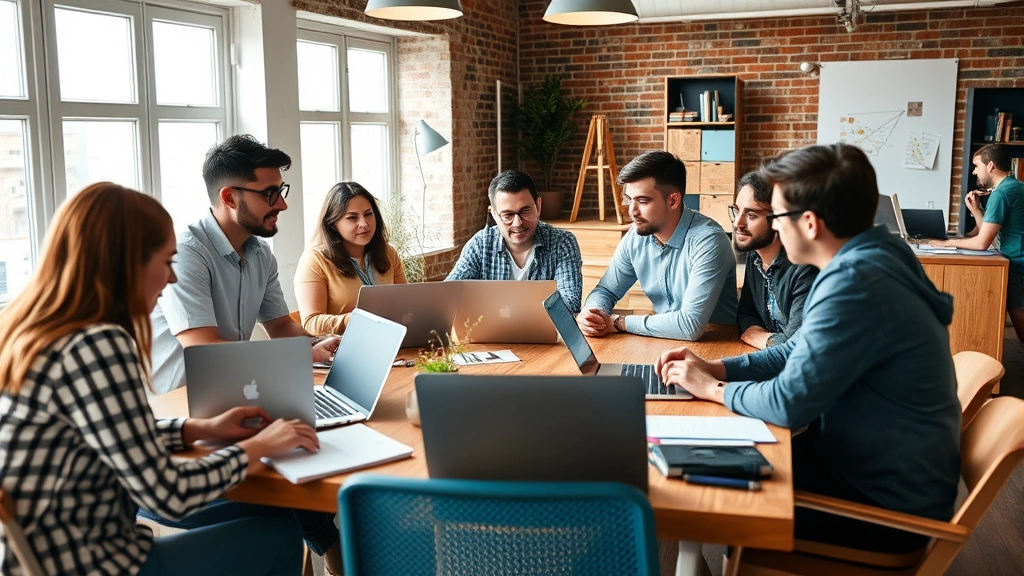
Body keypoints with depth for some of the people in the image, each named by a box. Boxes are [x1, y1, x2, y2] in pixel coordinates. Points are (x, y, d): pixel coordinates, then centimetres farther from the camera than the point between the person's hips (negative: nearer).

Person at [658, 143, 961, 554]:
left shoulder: (854, 282, -29)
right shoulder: (866, 259, 3)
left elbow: (789, 403, -27)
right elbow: (800, 353, 12)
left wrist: (712, 389, -10)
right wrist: (716, 368, 2)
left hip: (888, 505, -8)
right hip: (874, 467, 8)